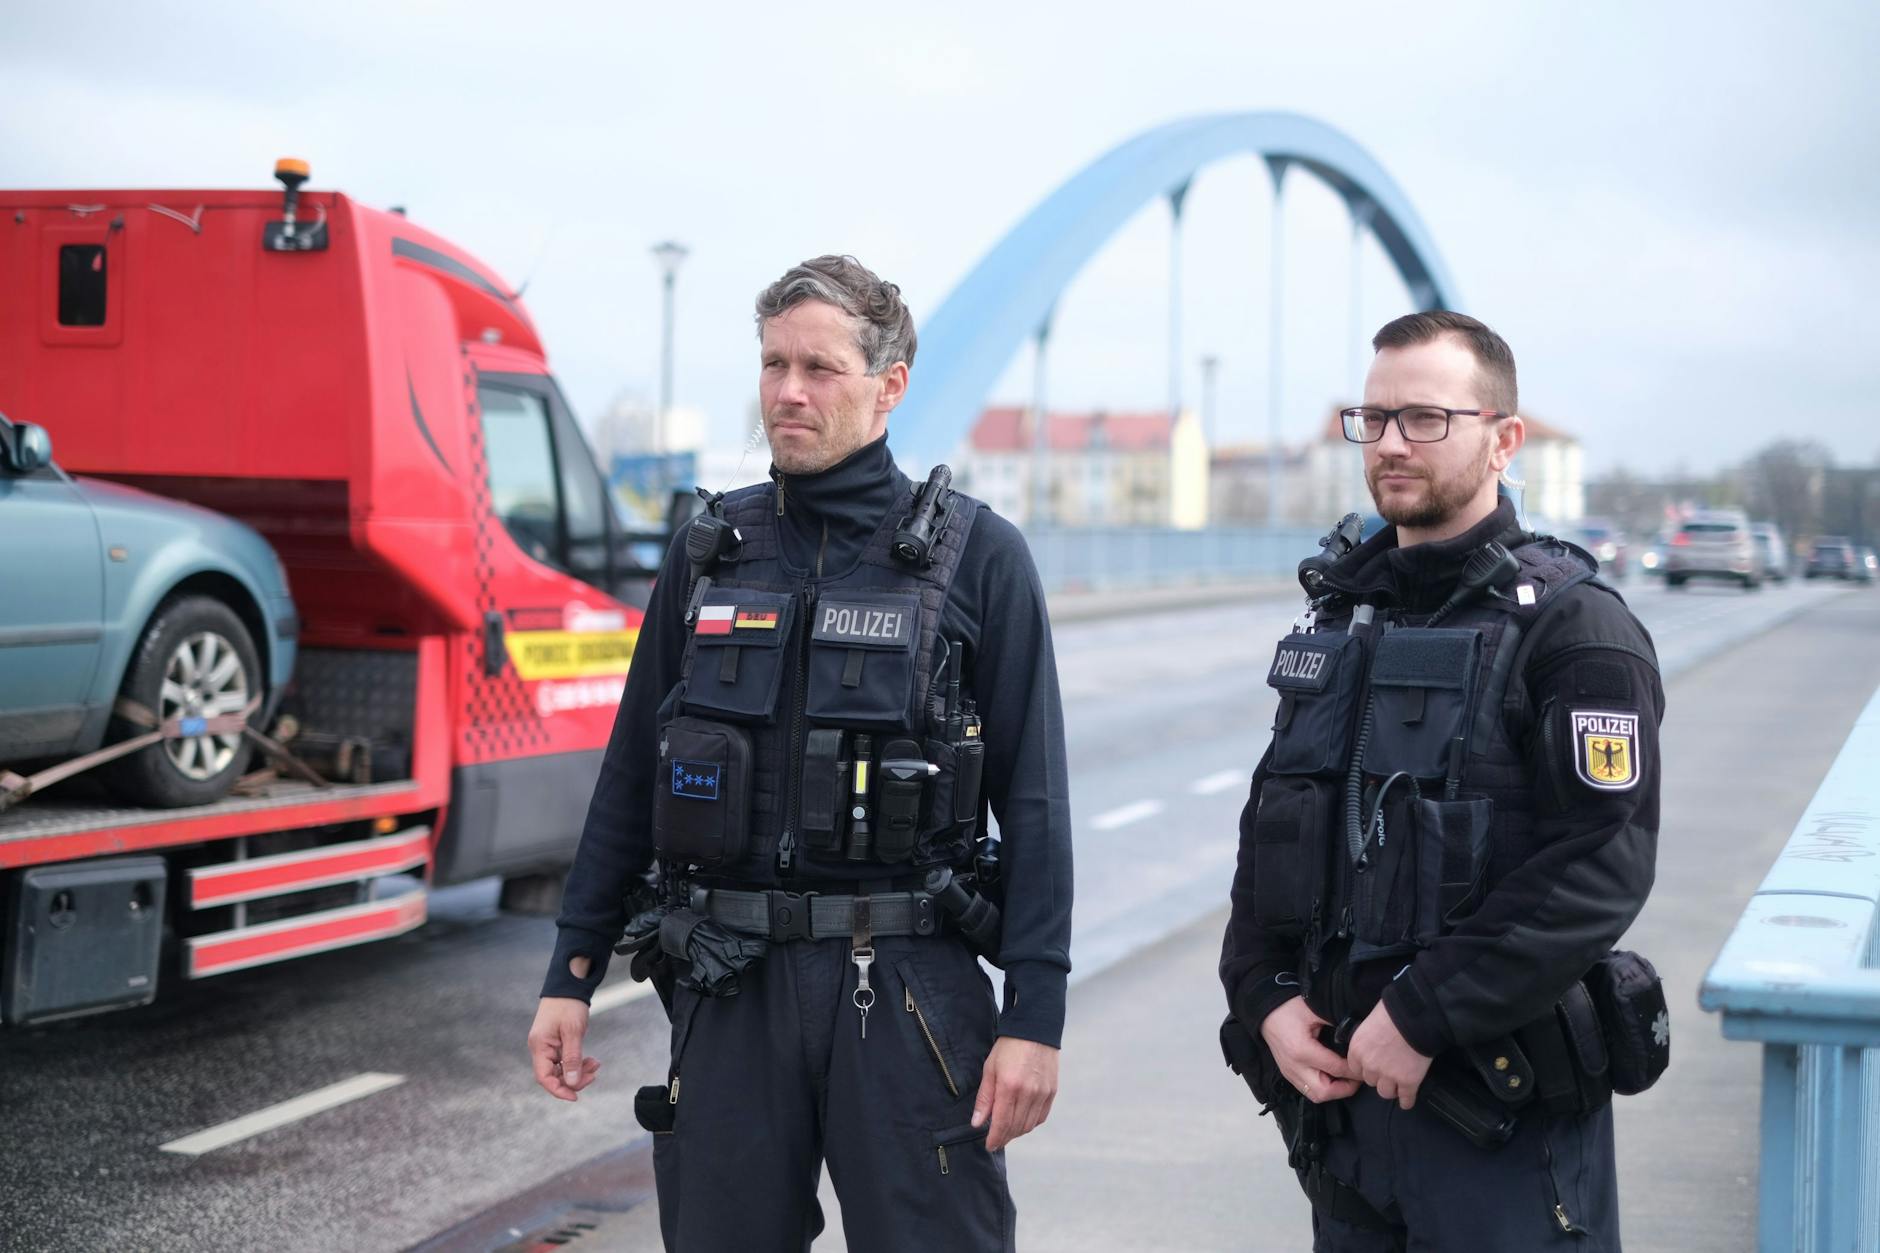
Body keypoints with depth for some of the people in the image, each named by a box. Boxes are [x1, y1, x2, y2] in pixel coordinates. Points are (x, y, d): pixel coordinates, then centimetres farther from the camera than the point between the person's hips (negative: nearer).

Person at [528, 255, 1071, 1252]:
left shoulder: (977, 555, -2)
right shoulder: (710, 551, 9)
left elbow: (1033, 803, -4)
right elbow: (631, 777, 13)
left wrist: (1034, 1017, -9)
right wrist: (570, 975, 10)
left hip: (907, 984, -3)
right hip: (728, 984, 3)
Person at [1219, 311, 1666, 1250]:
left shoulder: (1571, 625, -9)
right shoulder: (1339, 614, 12)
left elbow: (1601, 869, -18)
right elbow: (1269, 829, 15)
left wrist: (1423, 1015, -19)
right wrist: (1264, 998, -1)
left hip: (1504, 1111, -6)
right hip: (1338, 1081, 6)